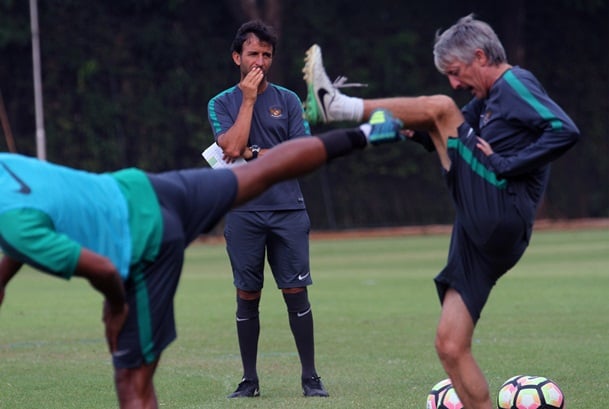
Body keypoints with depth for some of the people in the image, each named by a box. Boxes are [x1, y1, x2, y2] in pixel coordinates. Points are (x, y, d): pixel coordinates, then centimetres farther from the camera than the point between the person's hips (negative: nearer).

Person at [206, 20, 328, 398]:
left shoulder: (288, 100, 8)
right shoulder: (222, 104, 7)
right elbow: (232, 147, -11)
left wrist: (253, 154, -7)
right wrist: (248, 100, -8)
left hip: (287, 209, 0)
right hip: (244, 213, 0)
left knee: (296, 292, -3)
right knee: (248, 295, 3)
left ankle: (310, 377, 3)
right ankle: (250, 380, 11)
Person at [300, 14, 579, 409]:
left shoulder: (515, 84, -1)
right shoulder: (488, 101, 27)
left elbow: (565, 130, -16)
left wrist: (506, 164, -16)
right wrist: (418, 131, 13)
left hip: (499, 211, -10)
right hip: (480, 233, 10)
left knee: (439, 107, -9)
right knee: (450, 347, 5)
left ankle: (338, 106, -9)